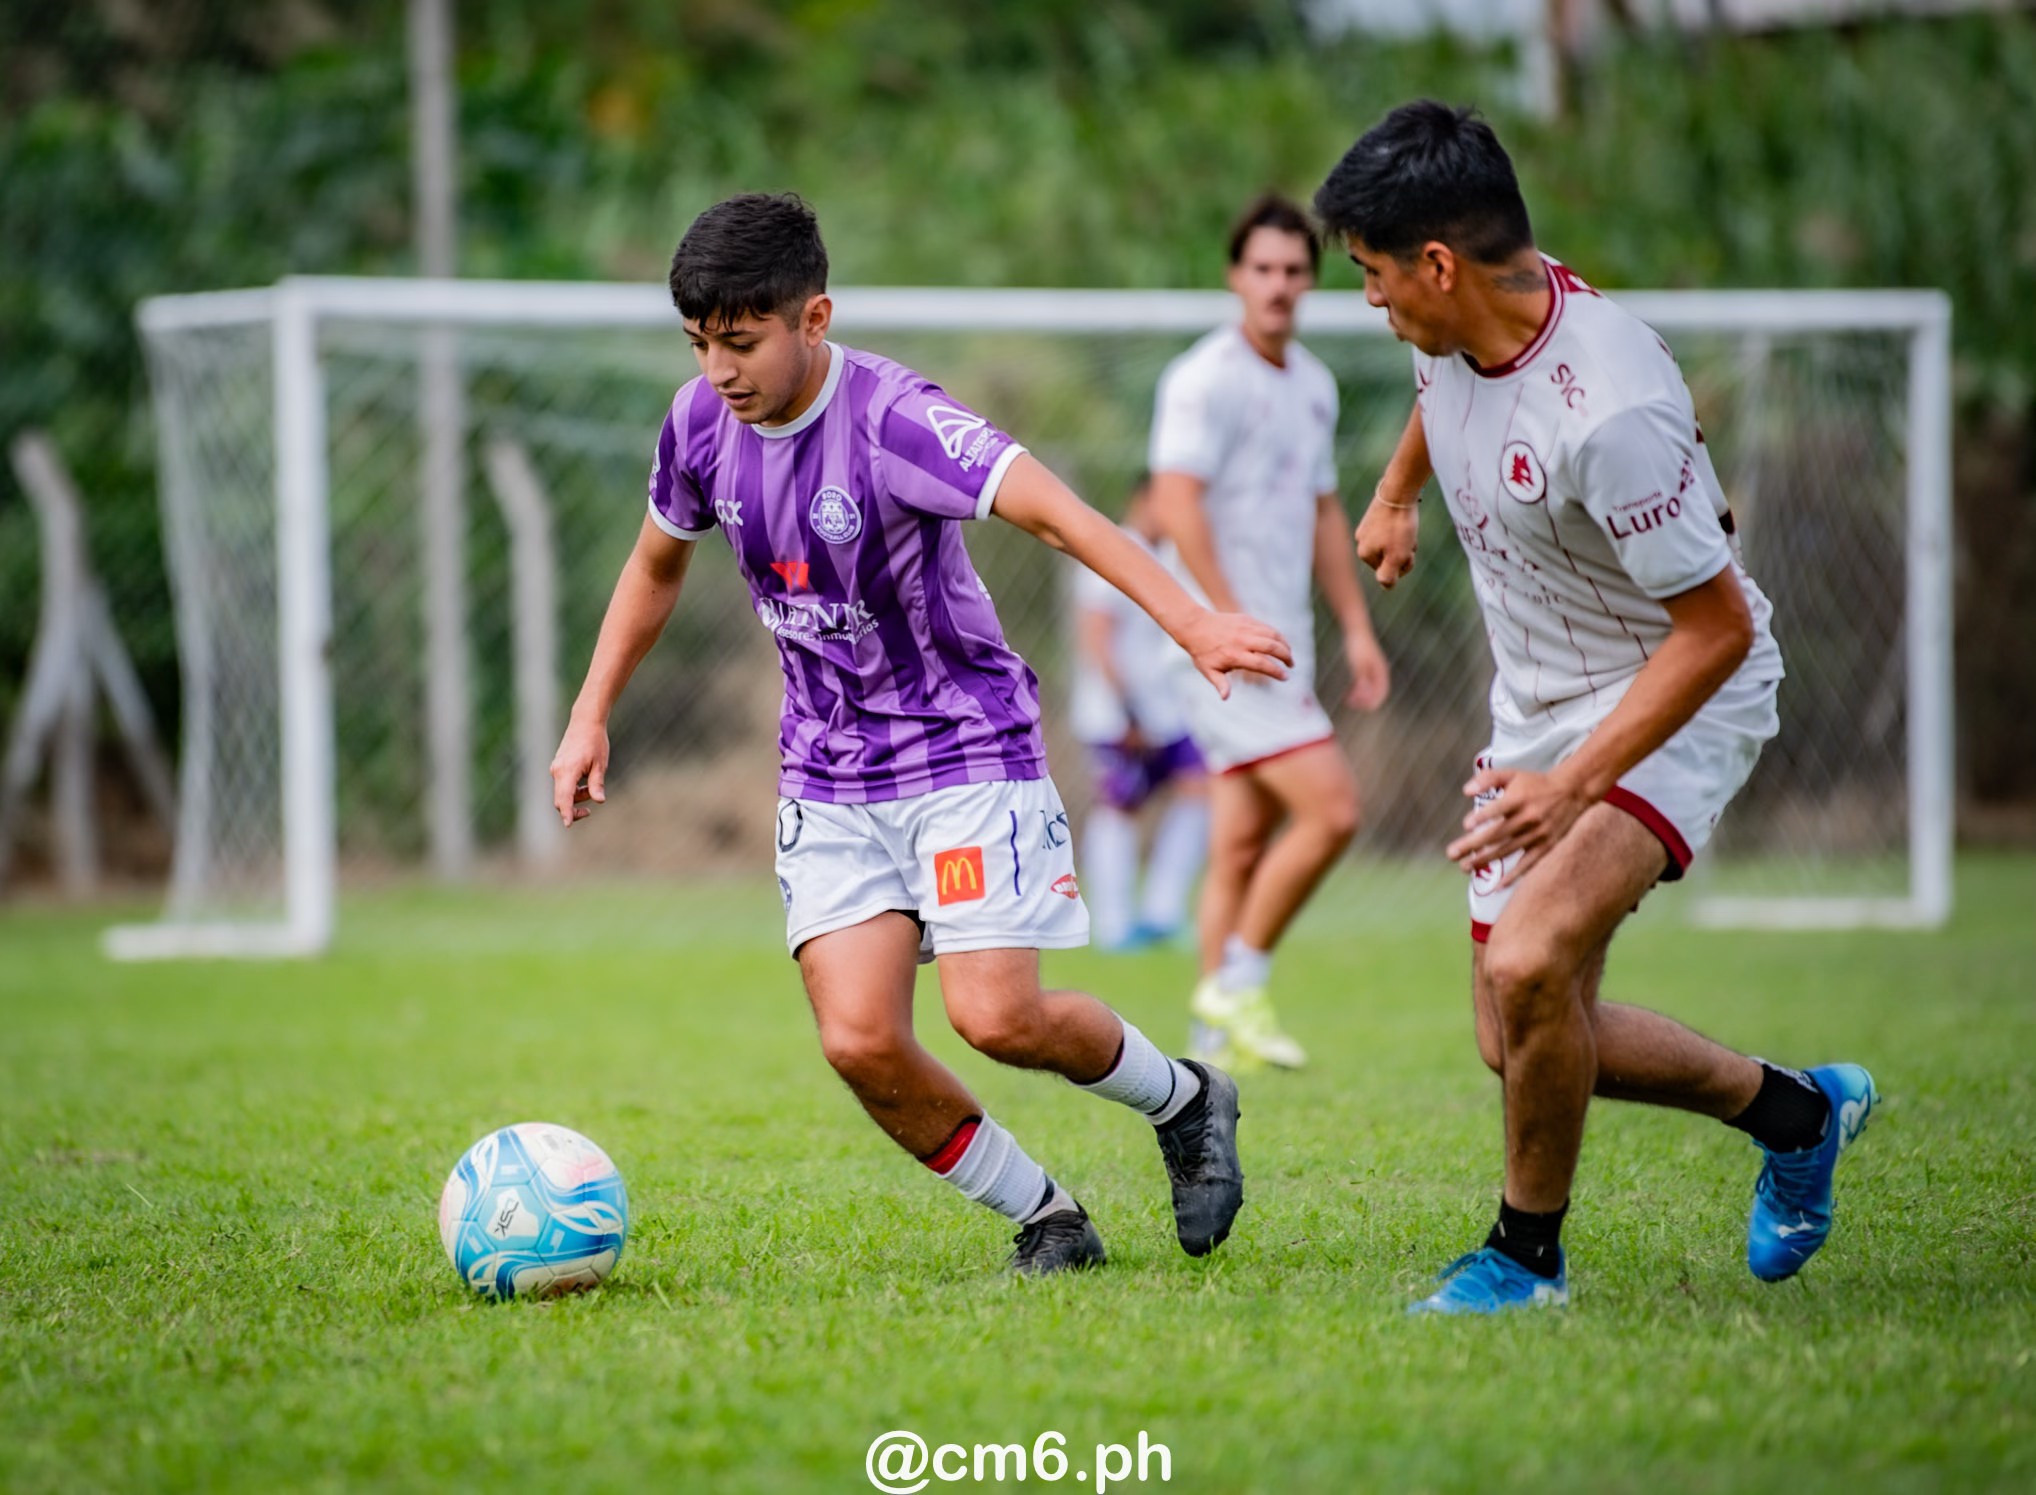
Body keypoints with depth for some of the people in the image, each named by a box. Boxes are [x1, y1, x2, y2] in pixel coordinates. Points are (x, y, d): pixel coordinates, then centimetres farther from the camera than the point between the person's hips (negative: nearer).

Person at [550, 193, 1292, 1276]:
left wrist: (1191, 624, -47)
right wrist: (589, 721, 16)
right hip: (828, 774, 5)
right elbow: (656, 564, 18)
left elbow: (1056, 514, -34)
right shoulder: (701, 421, -3)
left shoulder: (891, 415, -22)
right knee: (861, 1043, -10)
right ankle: (1045, 1218, 10)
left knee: (996, 1017, -15)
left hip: (967, 748, -5)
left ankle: (1183, 1100, 15)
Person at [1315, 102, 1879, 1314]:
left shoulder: (1607, 409, -33)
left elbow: (1717, 628, -28)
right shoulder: (1455, 330, -7)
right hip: (1539, 705, 9)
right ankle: (1793, 1110, 30)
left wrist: (1573, 785, -31)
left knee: (1530, 964, -30)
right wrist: (1397, 496, 38)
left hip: (1680, 701, -9)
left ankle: (1527, 1250, -6)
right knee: (1524, 1046, 9)